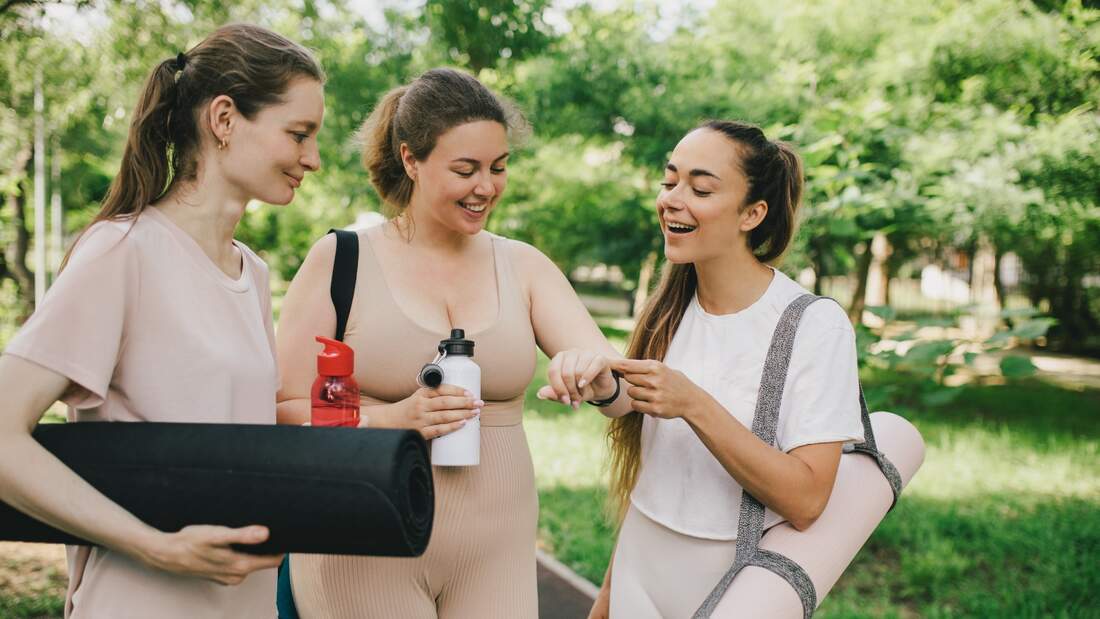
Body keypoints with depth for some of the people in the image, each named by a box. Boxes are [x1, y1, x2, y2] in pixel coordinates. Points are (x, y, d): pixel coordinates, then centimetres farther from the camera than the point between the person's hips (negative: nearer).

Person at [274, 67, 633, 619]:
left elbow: (620, 382, -5)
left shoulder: (524, 267, 5)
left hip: (496, 553, 3)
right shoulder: (340, 260, -4)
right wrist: (390, 419, -22)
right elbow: (283, 413, -6)